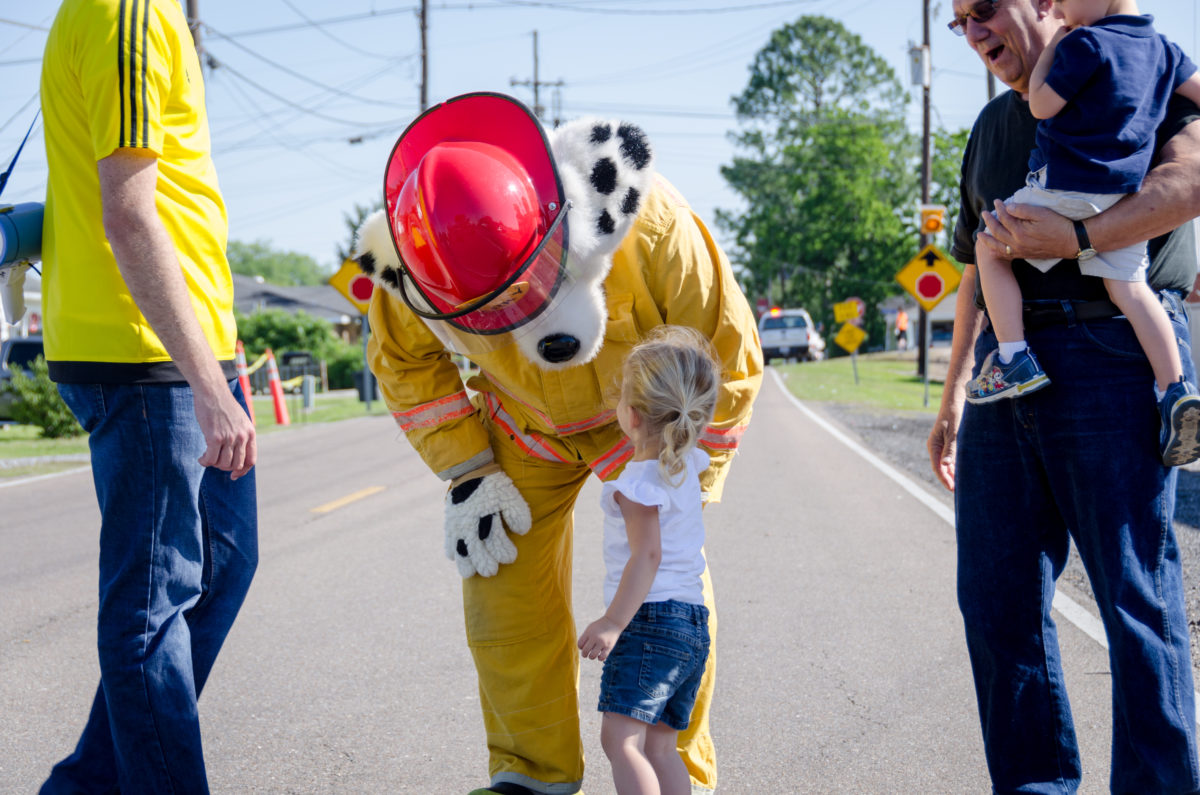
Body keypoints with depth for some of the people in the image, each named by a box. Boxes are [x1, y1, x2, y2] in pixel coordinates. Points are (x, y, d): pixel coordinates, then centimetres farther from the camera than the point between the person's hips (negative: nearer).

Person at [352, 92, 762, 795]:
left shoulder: (649, 225, -39)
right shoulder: (410, 263, -30)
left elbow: (726, 356, -22)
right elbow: (406, 363, -5)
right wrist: (468, 475, -10)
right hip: (525, 426, 2)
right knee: (505, 587, -4)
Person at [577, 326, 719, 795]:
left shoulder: (640, 482, -15)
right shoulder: (688, 464, 12)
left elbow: (647, 555, -24)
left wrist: (614, 621, -24)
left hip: (652, 619, -10)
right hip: (692, 621, 10)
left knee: (621, 739, -16)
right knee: (657, 745, 12)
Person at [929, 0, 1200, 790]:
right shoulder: (993, 126, 24)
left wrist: (1074, 236, -24)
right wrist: (953, 396, 24)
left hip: (1109, 352, -7)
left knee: (1136, 599, -6)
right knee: (995, 599, 6)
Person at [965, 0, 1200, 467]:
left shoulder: (1084, 43, -11)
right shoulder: (1161, 48, 11)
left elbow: (1042, 106, -7)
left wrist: (1051, 48, 4)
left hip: (1064, 187, -7)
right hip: (1125, 195, 7)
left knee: (990, 249, 8)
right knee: (1127, 286, 4)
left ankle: (1014, 359, -1)